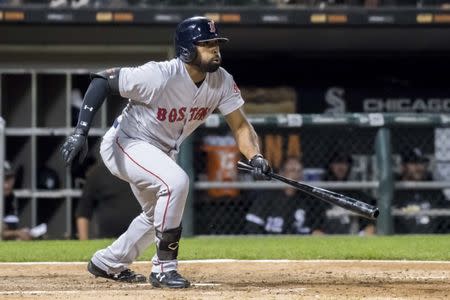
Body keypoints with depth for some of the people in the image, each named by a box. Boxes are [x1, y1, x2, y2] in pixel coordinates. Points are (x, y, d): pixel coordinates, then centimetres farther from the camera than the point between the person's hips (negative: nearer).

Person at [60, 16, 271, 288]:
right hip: (125, 144, -8)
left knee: (158, 214, 24)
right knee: (176, 181, -31)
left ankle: (108, 263, 46)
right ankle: (164, 268, -20)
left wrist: (256, 158, -29)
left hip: (162, 153, 8)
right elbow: (102, 80, -27)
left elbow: (240, 126, -9)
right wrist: (81, 131, -33)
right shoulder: (159, 76, -32)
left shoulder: (222, 81, -14)